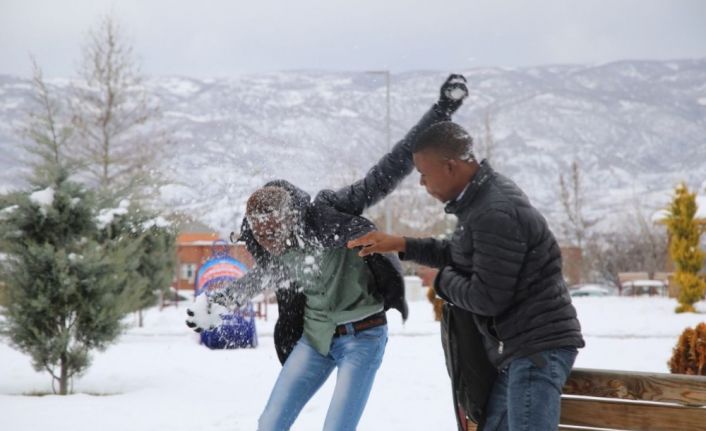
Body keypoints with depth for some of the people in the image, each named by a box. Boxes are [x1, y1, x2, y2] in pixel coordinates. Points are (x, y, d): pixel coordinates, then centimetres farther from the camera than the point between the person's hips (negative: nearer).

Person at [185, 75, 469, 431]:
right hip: (315, 338, 6)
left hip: (363, 338, -6)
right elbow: (258, 278, 19)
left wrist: (443, 109, -27)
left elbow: (392, 168, -23)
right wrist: (213, 306, 30)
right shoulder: (271, 251, -6)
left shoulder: (331, 214, -22)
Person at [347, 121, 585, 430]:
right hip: (519, 348, 11)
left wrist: (443, 281, -4)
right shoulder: (482, 198, 10)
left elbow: (488, 298, -23)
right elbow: (462, 255, 28)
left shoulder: (496, 214, -23)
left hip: (539, 348, -11)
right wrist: (402, 245, 20)